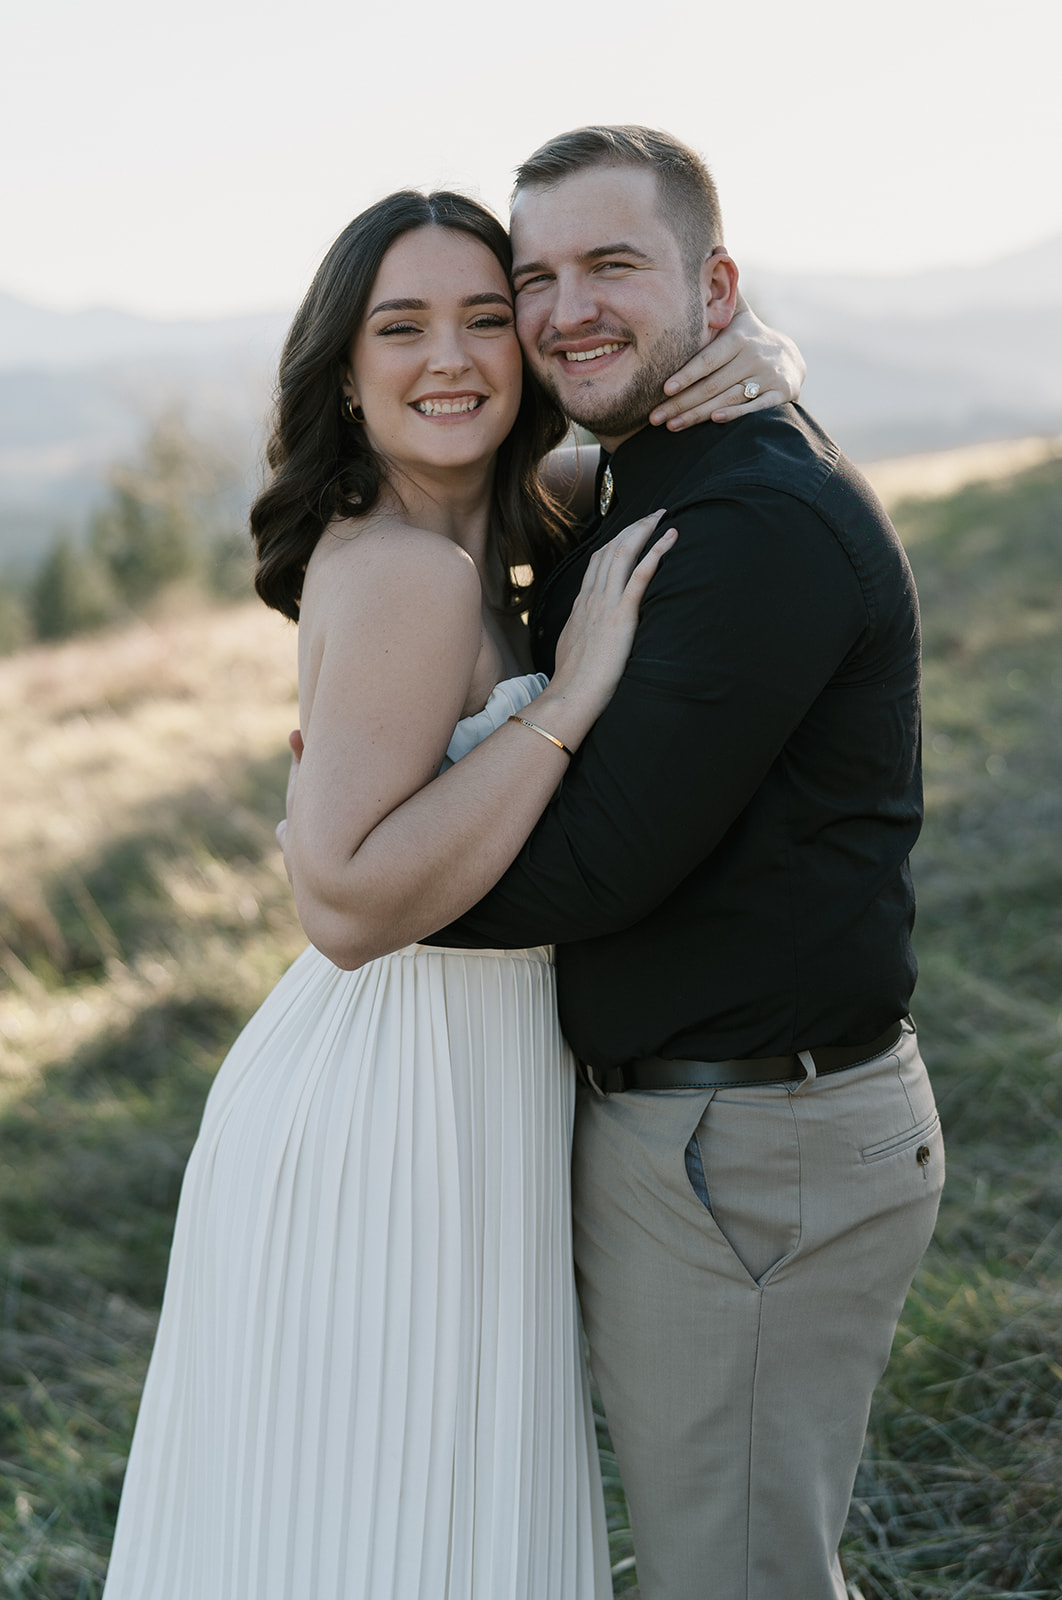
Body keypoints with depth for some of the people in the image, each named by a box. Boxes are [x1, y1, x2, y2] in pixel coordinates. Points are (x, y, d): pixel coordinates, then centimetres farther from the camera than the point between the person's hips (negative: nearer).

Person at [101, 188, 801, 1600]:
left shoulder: (473, 536, 6)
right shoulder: (403, 572, -21)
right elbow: (349, 902, -28)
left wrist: (746, 362, -2)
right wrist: (571, 694, -25)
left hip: (430, 1085, 9)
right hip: (399, 1118, -9)